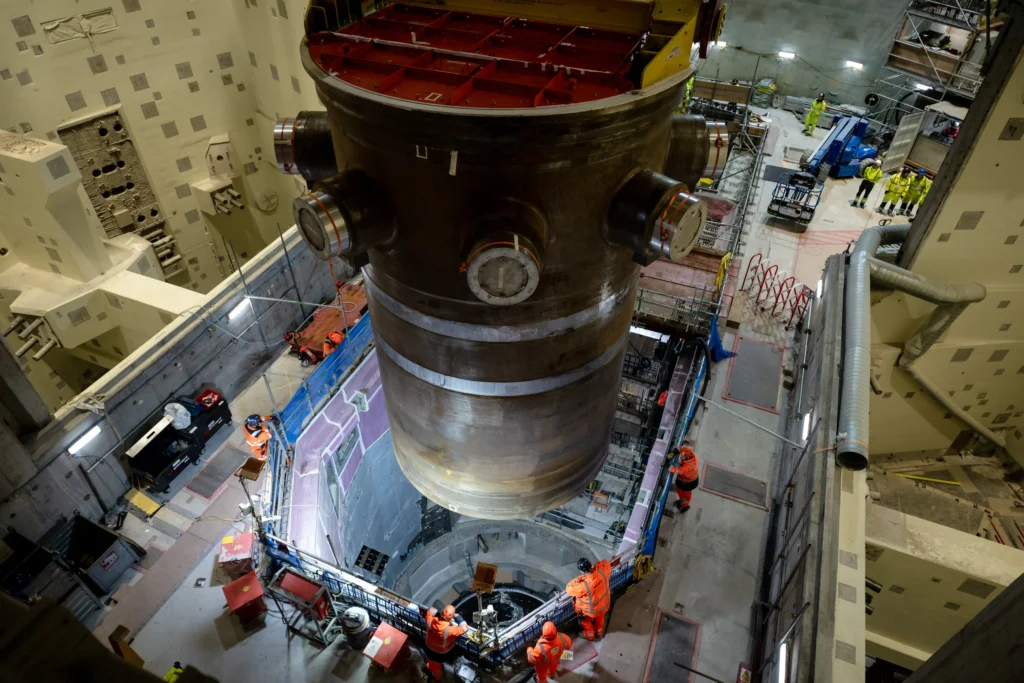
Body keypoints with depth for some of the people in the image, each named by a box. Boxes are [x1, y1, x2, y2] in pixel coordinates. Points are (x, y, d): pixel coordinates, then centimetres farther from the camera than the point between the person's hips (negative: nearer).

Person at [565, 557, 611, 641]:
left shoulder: (584, 585, -45)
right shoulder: (601, 571, -30)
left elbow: (569, 588, -28)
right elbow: (606, 562, -7)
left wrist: (578, 578, -23)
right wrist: (594, 567, -12)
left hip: (590, 610, -5)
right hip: (603, 603, 5)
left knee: (585, 621, 30)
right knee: (599, 618, 36)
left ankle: (589, 635, 56)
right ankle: (599, 633, 62)